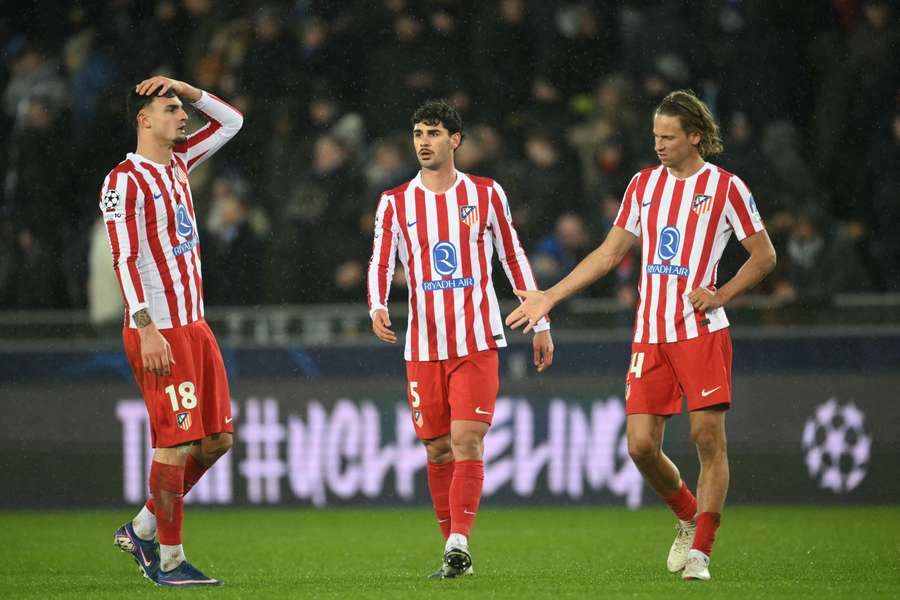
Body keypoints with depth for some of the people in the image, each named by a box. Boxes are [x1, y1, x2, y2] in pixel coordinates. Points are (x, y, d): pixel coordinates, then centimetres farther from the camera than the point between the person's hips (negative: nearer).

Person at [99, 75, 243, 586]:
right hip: (159, 330, -9)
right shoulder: (125, 181, -10)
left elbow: (231, 121, 25)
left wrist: (181, 87, 10)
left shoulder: (178, 163, 15)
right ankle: (170, 561, -1)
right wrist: (147, 329, -22)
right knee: (177, 443, -8)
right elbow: (124, 260, -16)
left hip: (194, 323, 9)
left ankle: (143, 529, 19)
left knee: (217, 437, 8)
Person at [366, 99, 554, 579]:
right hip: (424, 345, 2)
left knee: (467, 441, -13)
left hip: (477, 341, -2)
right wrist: (377, 308, -21)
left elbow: (513, 257, 12)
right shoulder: (395, 203, 6)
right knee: (438, 450, 4)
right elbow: (380, 264, 0)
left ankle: (459, 543, -18)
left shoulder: (485, 193, 5)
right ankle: (453, 549, 13)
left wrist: (540, 324, 12)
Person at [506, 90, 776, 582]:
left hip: (701, 330, -4)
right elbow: (609, 253, 17)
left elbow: (764, 255, 5)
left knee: (708, 438, -9)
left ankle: (700, 551, -3)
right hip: (649, 335, 4)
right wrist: (550, 297, 12)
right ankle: (689, 519, 22)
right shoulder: (644, 184, 12)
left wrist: (720, 296, -8)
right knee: (641, 444, -3)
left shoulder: (725, 187, -1)